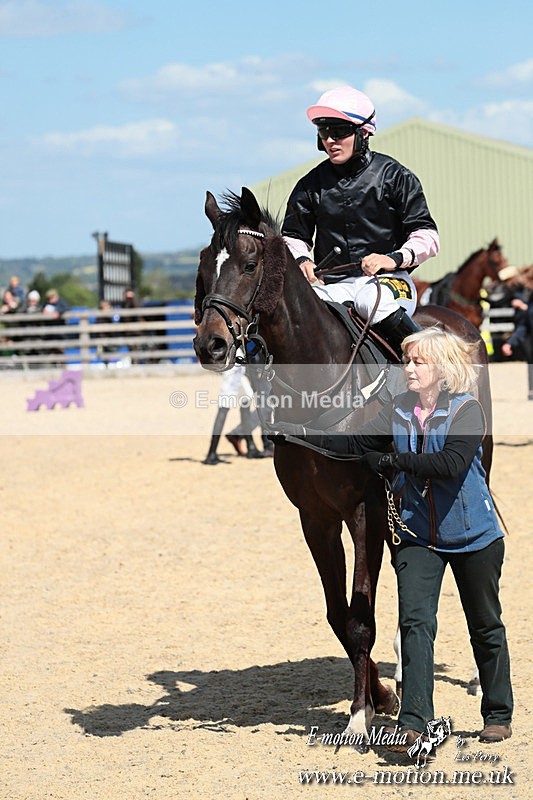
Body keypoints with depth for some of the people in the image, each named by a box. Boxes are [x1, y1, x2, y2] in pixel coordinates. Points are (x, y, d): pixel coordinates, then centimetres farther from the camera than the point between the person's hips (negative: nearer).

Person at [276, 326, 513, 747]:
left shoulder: (467, 410, -14)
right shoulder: (398, 412, 2)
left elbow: (452, 464, -28)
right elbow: (354, 441, -1)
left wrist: (394, 460, -27)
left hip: (474, 537, -4)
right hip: (418, 535, 4)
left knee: (486, 628, 10)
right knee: (415, 622, -10)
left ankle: (498, 715, 26)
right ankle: (414, 722, -12)